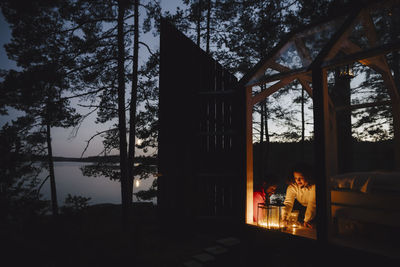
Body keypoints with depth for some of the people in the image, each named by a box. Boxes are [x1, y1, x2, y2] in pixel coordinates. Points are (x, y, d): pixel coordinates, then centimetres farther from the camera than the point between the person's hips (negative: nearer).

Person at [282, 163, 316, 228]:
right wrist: (284, 218, -40)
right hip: (301, 206, 4)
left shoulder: (313, 186, -29)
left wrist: (307, 220, -45)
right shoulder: (292, 186, -20)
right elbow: (288, 202, -25)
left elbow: (312, 204, -35)